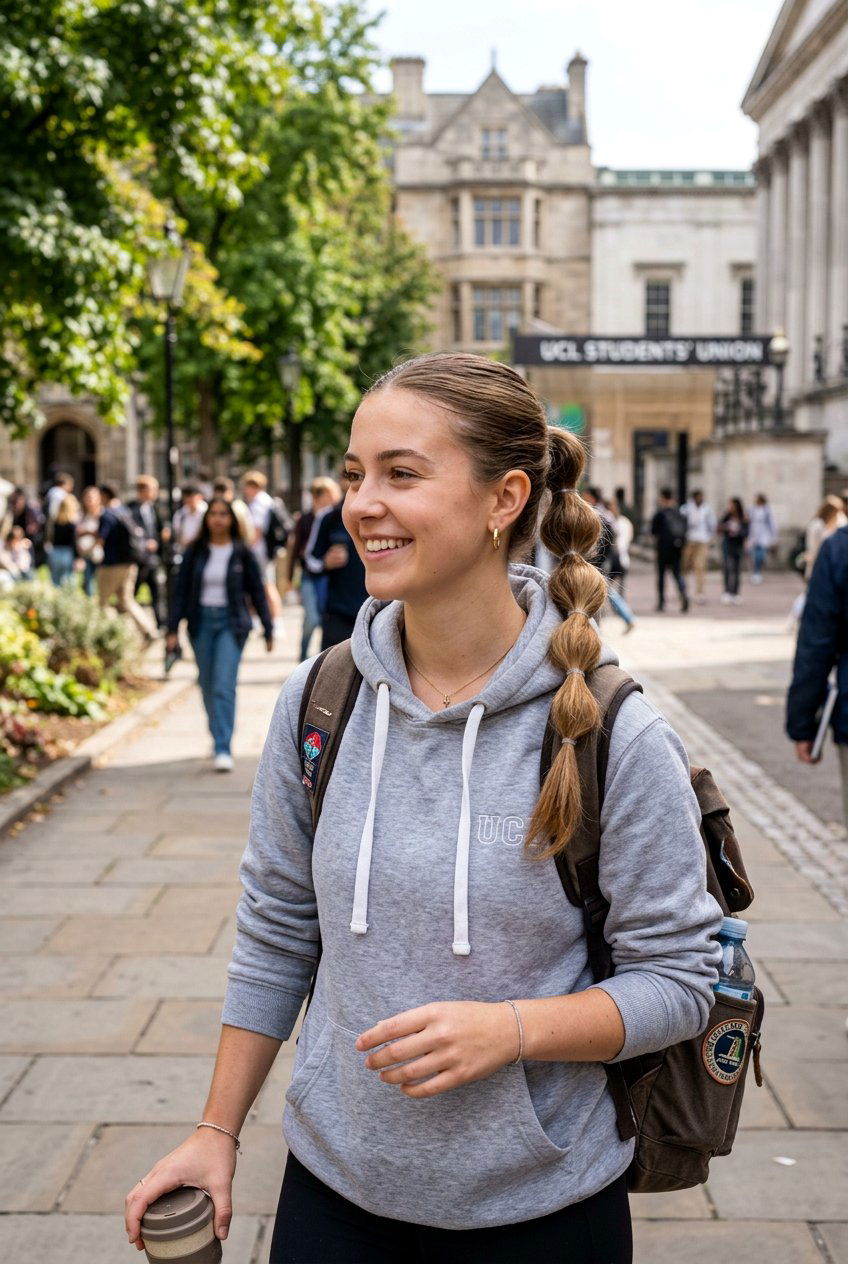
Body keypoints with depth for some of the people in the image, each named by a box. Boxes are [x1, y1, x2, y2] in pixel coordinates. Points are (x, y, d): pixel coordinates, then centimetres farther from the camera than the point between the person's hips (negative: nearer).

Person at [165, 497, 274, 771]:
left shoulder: (242, 553, -1)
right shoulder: (195, 552, 4)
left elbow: (257, 591, 4)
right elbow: (182, 591, 5)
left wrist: (268, 630, 4)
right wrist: (173, 628, -1)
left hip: (231, 622, -3)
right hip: (202, 621, 3)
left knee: (224, 687, -13)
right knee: (208, 686, 10)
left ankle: (223, 749, -15)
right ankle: (218, 736, 28)